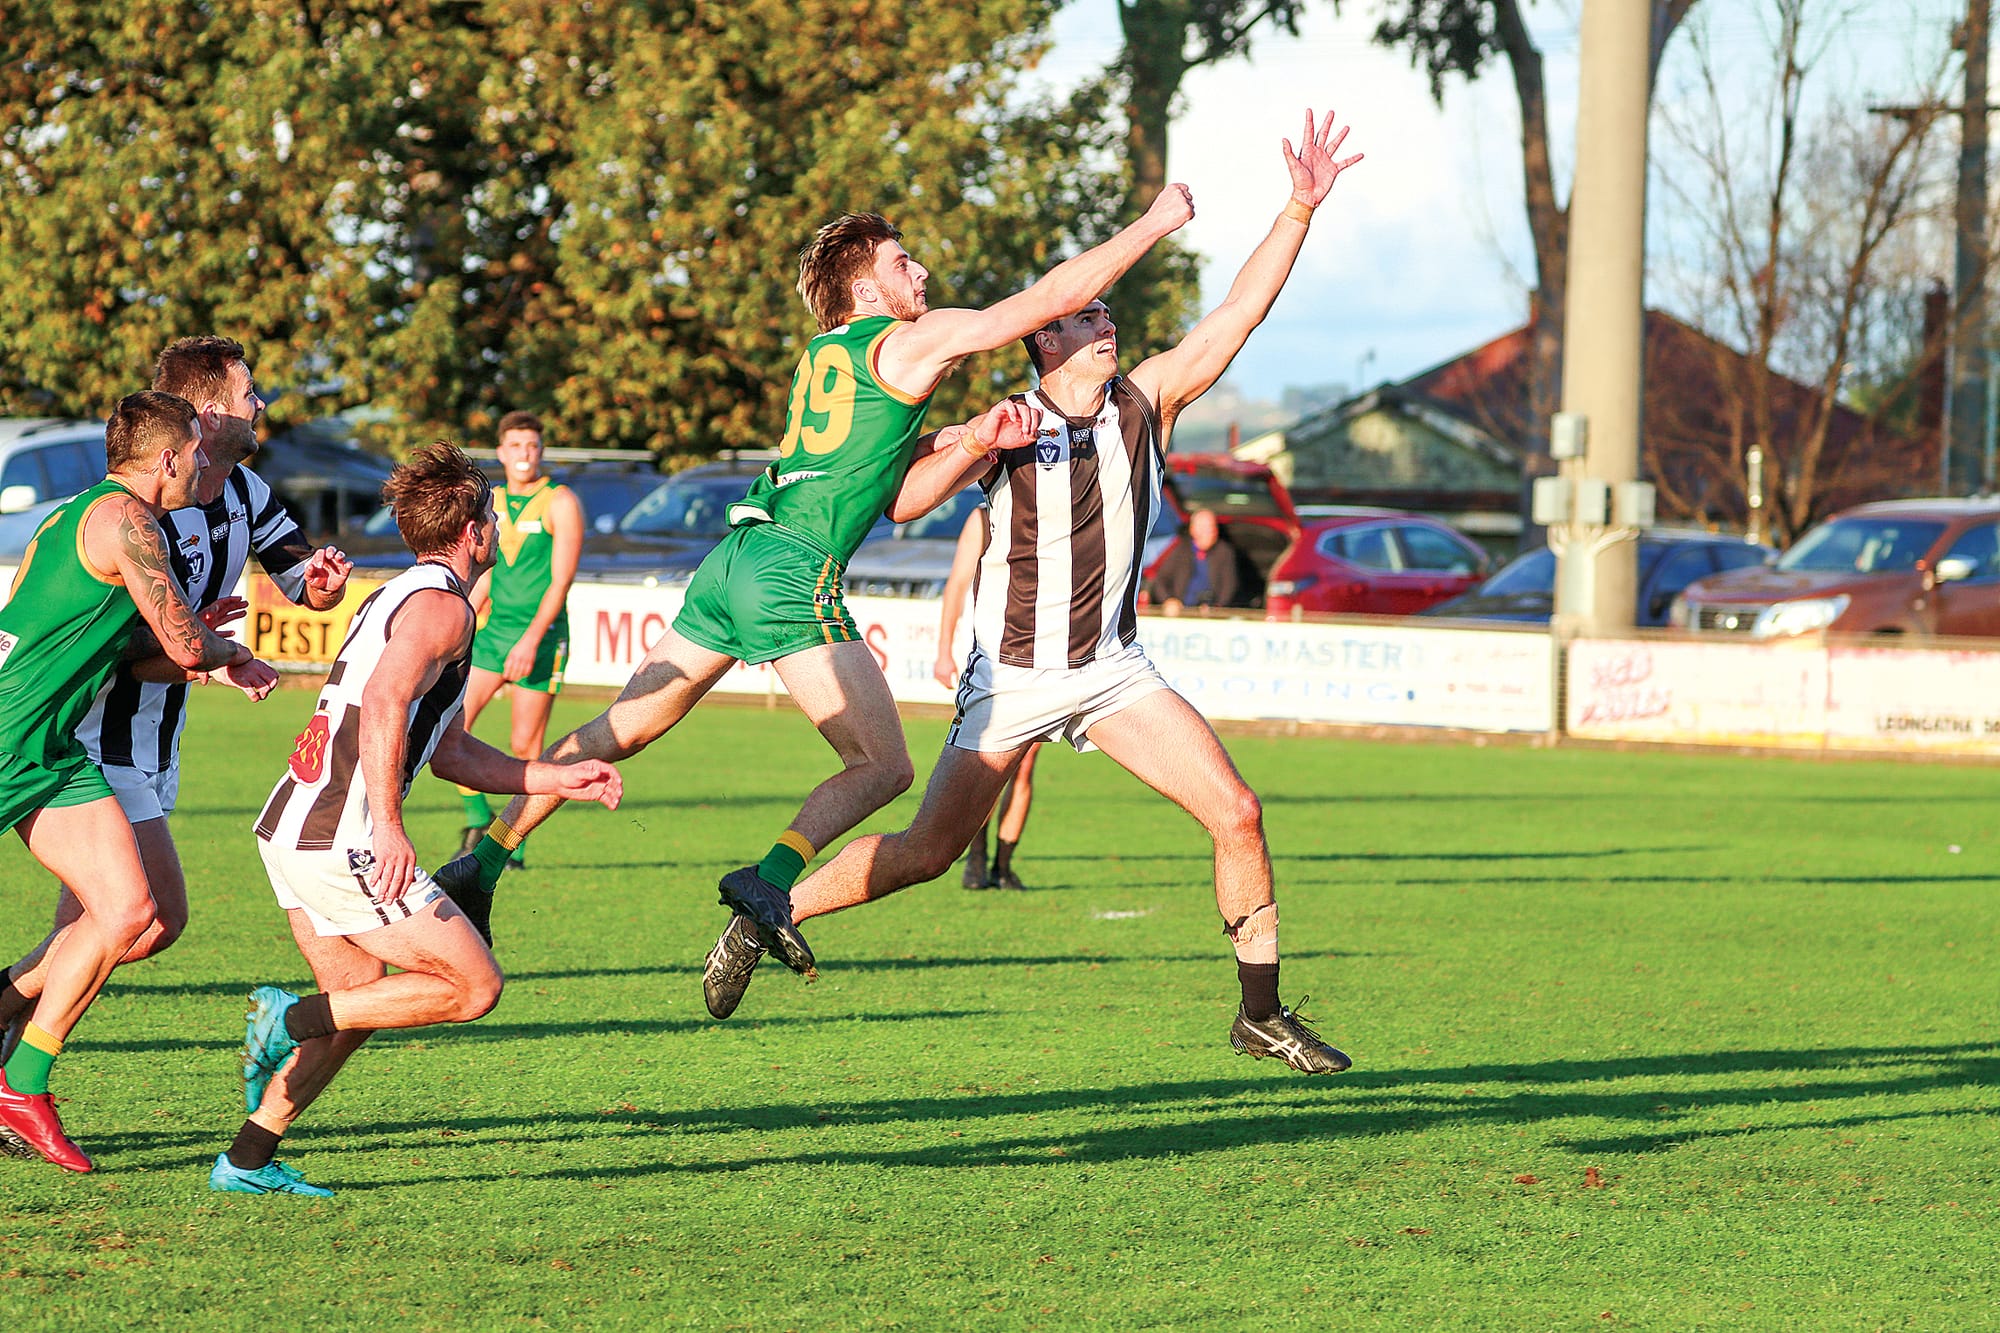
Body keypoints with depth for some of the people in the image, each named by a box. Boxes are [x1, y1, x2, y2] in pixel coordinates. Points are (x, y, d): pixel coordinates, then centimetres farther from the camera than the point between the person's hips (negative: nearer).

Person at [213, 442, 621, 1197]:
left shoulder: (399, 597, 23)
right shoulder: (442, 605, -9)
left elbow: (449, 752, 28)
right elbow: (383, 702, -26)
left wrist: (561, 779, 26)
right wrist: (387, 825, -32)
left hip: (289, 827, 10)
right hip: (341, 843, -10)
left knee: (362, 998, 21)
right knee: (473, 986, -4)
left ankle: (247, 1161, 16)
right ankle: (291, 1019, -9)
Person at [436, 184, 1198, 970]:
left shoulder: (823, 353, 23)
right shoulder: (911, 343, 2)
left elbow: (898, 498, 22)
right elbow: (1057, 294, 2)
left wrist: (978, 442, 10)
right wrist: (1156, 223, 10)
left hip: (734, 559, 8)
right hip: (795, 573, -8)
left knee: (618, 732, 15)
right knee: (883, 765, -6)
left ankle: (482, 865, 15)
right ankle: (770, 882, -25)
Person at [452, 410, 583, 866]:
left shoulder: (560, 503, -7)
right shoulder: (492, 504, 11)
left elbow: (562, 580, -14)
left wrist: (531, 640, -23)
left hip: (541, 636, -5)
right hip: (495, 627, 5)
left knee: (524, 745, -3)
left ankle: (515, 845, 9)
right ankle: (477, 820, 9)